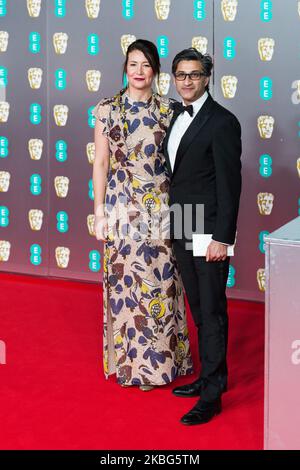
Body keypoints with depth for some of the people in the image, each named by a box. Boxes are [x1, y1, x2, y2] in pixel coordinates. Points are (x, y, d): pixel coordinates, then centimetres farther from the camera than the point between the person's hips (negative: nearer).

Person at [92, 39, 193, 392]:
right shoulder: (107, 110, 1)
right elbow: (100, 163, 1)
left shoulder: (167, 111, 4)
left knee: (160, 282, 4)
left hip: (160, 207, 1)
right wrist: (99, 212, -2)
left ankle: (159, 359, 19)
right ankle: (129, 360, 19)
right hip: (122, 207, -1)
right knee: (124, 281, 4)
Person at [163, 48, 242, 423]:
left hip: (208, 233, -8)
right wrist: (171, 222, 13)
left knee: (212, 310, -1)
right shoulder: (175, 115, 11)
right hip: (181, 230, 8)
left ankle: (212, 394, 5)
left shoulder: (222, 122, -13)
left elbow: (230, 184, -15)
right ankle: (210, 375, 27)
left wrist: (222, 238, -18)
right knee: (198, 308, 15)